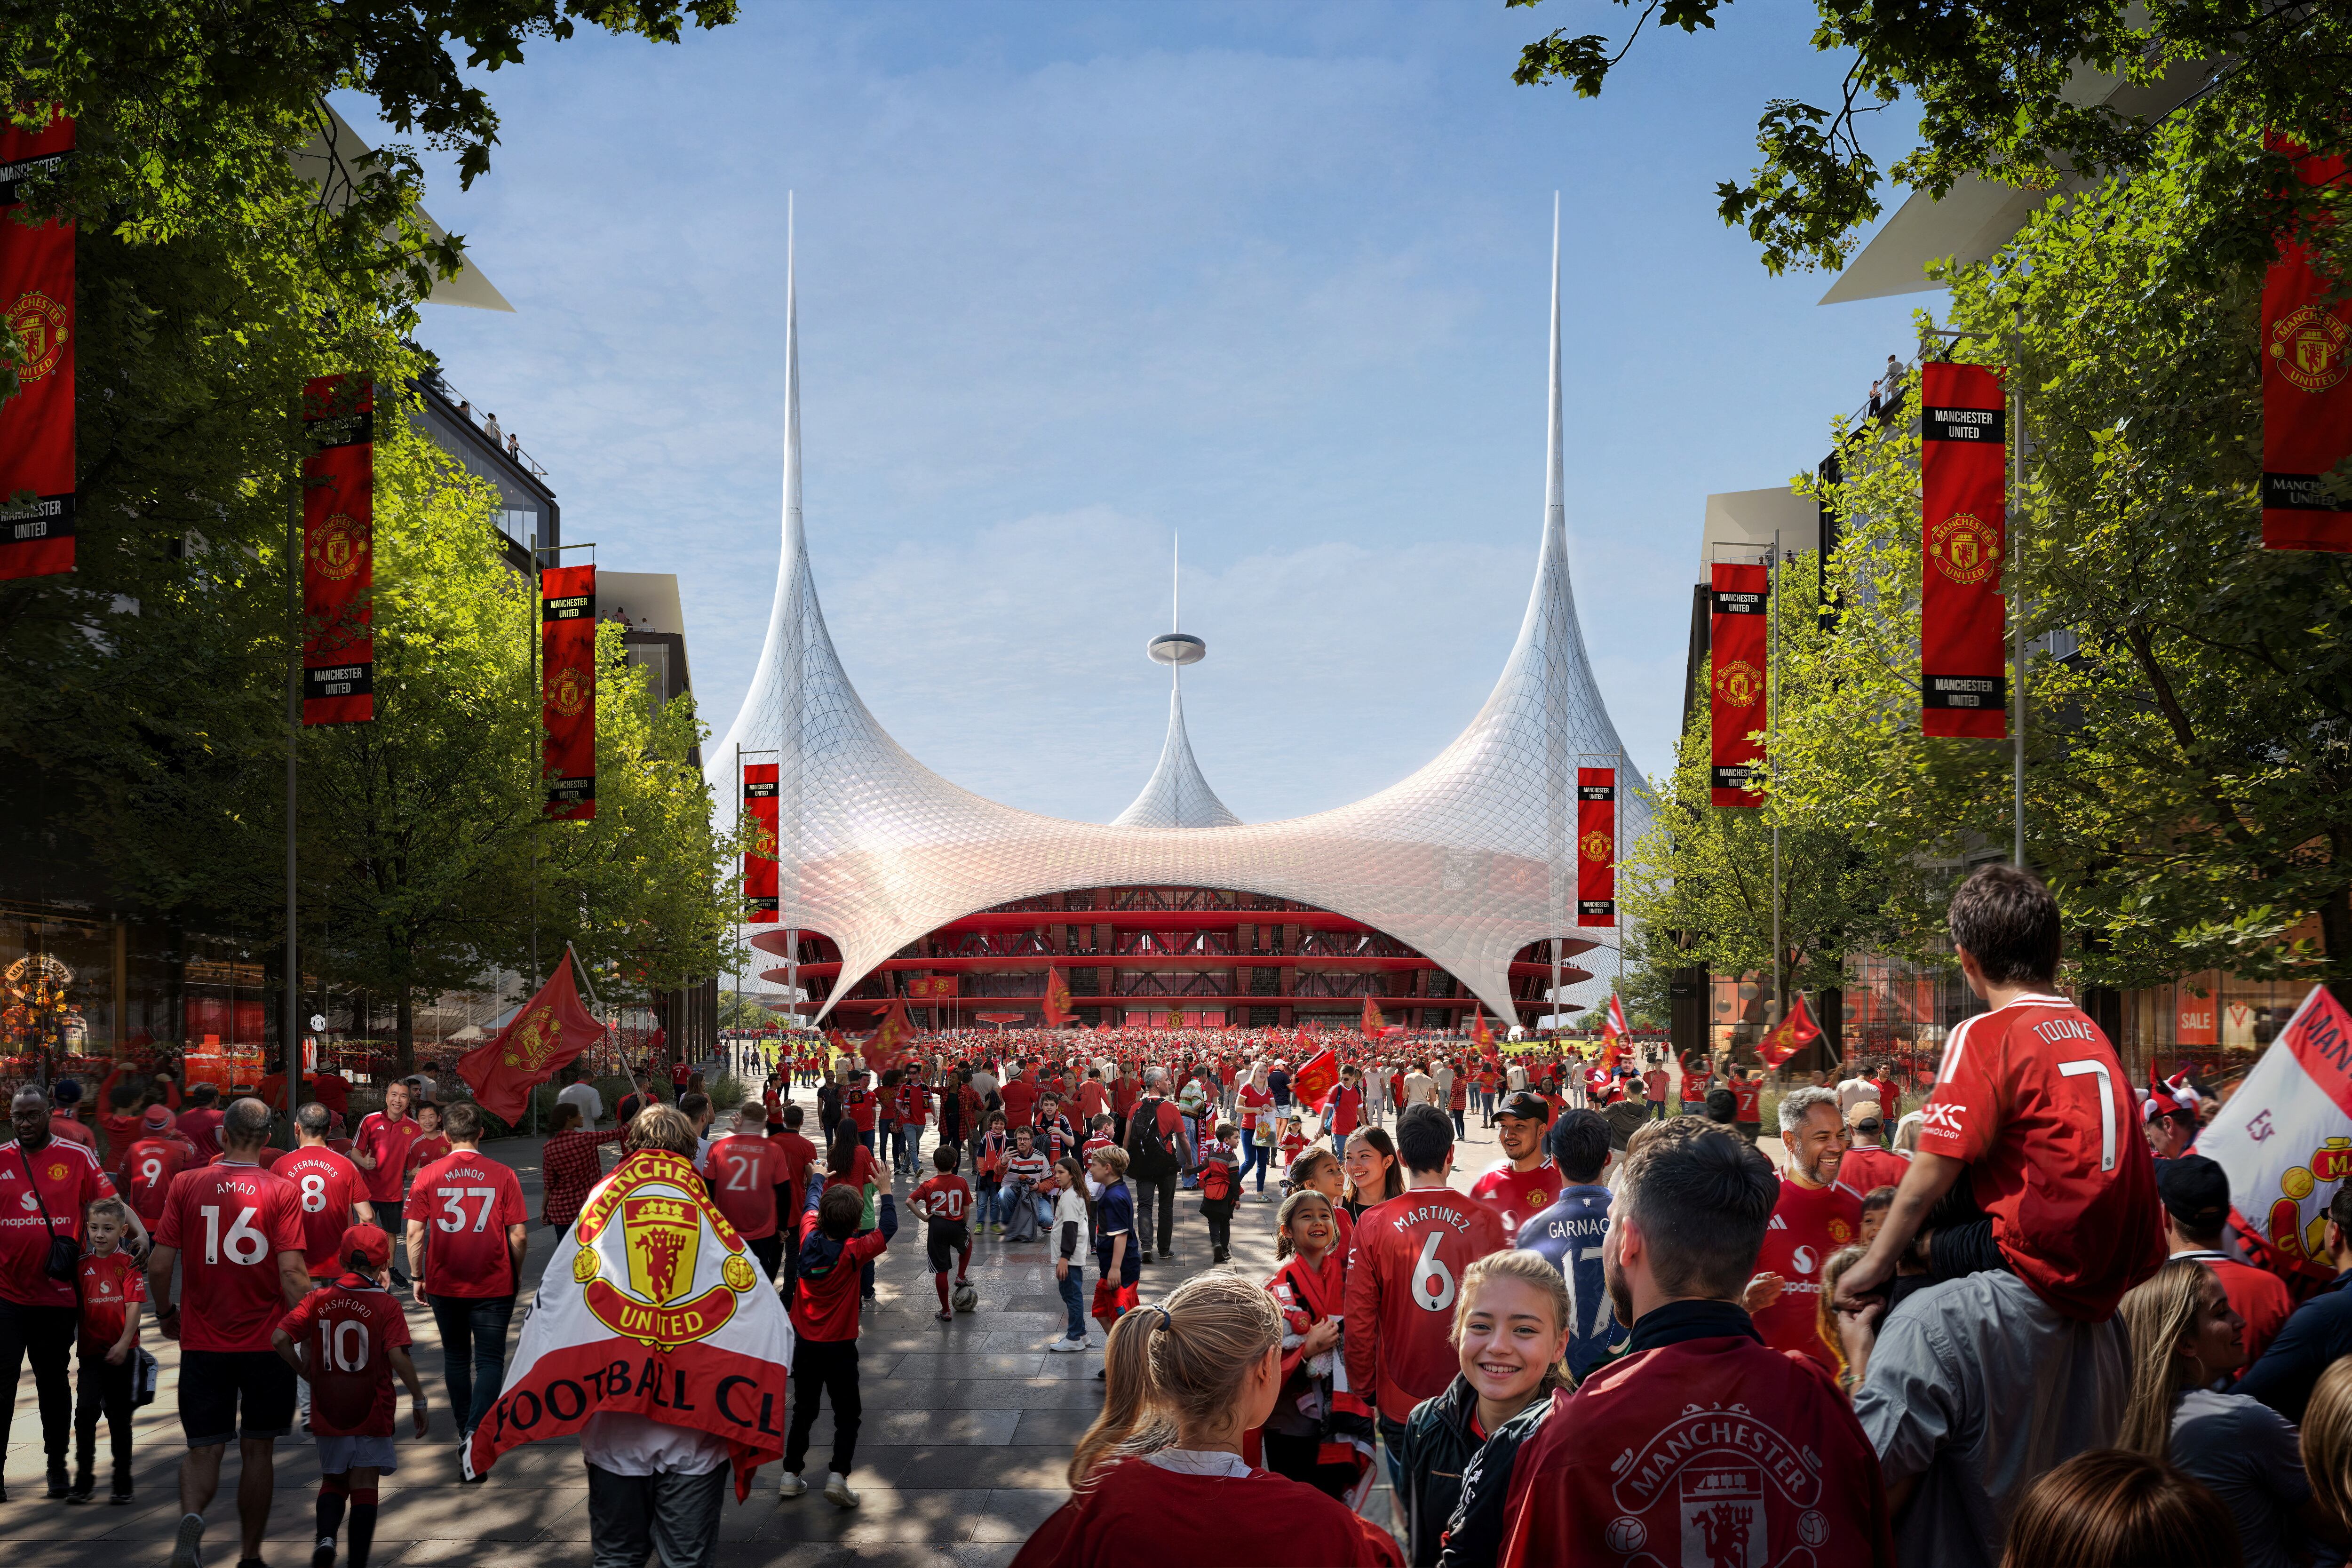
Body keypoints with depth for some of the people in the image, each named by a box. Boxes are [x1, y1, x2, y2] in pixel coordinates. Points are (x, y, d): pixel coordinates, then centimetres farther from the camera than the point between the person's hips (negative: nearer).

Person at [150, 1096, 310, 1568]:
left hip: (202, 1341, 1)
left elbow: (159, 1264, -4)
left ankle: (191, 1517, -21)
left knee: (204, 1449, 8)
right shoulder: (281, 1191, -8)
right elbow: (292, 1271, -14)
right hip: (267, 1340, -1)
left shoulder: (186, 1185, -3)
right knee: (258, 1450, 13)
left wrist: (166, 1312, 14)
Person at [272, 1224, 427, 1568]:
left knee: (333, 1481, 19)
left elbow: (279, 1339, -9)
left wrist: (304, 1372, 5)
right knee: (365, 1487, 4)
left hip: (328, 1412, 3)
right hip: (372, 1415, -3)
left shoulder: (317, 1300, 0)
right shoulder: (386, 1305, -9)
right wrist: (419, 1401, -9)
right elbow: (398, 1356, -18)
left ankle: (326, 1538, -5)